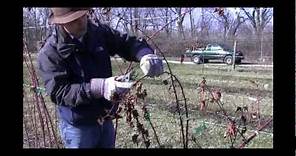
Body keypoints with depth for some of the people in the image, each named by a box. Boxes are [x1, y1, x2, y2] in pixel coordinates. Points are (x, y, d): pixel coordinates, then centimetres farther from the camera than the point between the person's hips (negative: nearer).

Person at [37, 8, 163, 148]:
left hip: (105, 120, 5)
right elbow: (59, 92, -25)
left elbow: (129, 43, 0)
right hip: (78, 126, -5)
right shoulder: (49, 53, -18)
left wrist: (145, 54, -23)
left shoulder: (99, 32, -4)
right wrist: (99, 87, -38)